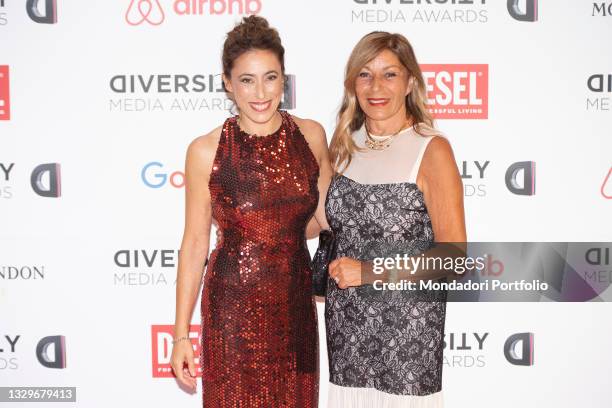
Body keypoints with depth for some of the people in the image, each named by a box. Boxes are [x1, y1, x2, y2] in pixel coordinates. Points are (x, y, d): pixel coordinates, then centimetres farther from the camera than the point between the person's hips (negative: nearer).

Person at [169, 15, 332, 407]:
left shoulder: (311, 135, -2)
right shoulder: (206, 151, -9)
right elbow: (195, 243, -4)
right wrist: (181, 333, -3)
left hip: (296, 304, 3)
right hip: (233, 306, -2)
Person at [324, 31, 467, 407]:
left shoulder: (432, 149, -10)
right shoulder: (344, 145, 6)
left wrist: (369, 271, -16)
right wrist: (332, 272, 7)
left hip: (407, 323, -4)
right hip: (345, 322, 5)